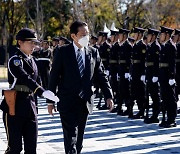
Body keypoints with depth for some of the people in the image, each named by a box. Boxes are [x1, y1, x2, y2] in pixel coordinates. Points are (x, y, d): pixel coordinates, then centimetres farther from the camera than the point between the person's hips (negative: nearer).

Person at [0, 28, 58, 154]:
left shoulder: (31, 60, 14)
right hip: (15, 107, -7)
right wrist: (43, 92, -41)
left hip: (30, 106, 7)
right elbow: (25, 79, -28)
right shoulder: (15, 60, -12)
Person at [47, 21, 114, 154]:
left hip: (85, 102, 4)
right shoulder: (63, 52, -3)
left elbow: (101, 76, 9)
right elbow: (54, 77, -1)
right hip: (67, 102, -4)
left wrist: (108, 96, -2)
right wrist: (50, 100, -3)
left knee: (79, 138, 10)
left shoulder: (93, 52, 7)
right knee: (71, 137, -10)